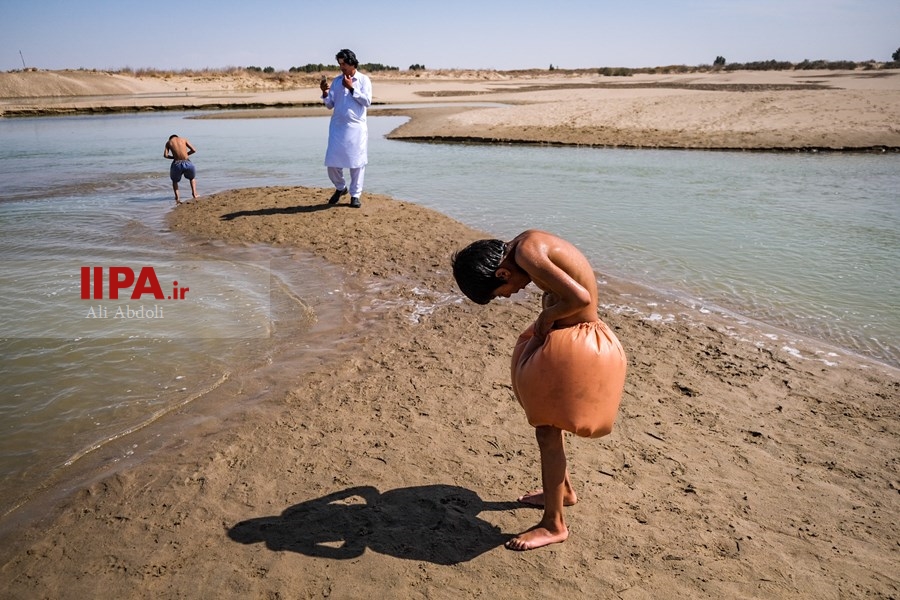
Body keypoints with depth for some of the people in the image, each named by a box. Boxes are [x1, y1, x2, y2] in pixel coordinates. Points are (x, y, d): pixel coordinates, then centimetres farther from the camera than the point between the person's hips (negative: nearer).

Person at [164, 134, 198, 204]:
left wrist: (173, 157, 20)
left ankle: (177, 197, 9)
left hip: (177, 164, 0)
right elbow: (194, 150, 9)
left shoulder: (168, 142, 15)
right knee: (192, 178, 31)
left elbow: (165, 155, 3)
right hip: (187, 163, 0)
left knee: (175, 181, 27)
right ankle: (194, 193, 10)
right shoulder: (183, 139, 17)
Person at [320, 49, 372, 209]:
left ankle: (355, 195, 12)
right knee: (332, 162, 0)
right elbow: (330, 105, 8)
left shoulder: (364, 80, 2)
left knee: (357, 162, 0)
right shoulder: (336, 80, 9)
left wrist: (351, 88, -12)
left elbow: (367, 101, -9)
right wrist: (325, 92, -10)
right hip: (337, 127, 3)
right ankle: (340, 188, 25)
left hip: (356, 128, -3)